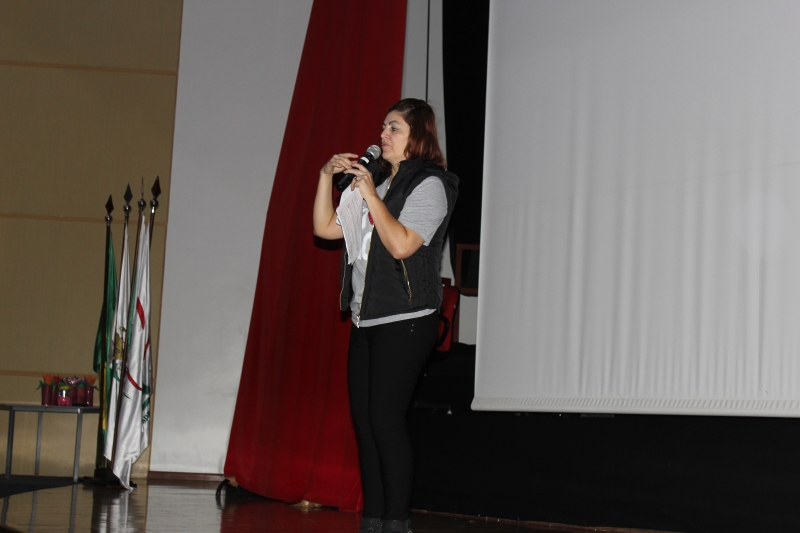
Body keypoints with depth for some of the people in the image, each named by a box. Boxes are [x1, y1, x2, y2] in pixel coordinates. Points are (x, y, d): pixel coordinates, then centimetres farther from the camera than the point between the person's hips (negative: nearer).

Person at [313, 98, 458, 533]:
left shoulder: (429, 184, -5)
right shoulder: (375, 179, 18)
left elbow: (402, 244, -18)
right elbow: (325, 228, 16)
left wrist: (370, 194, -14)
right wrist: (327, 177, 6)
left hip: (405, 320, -8)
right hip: (366, 318, 8)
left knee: (386, 419, -11)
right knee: (363, 420, 6)